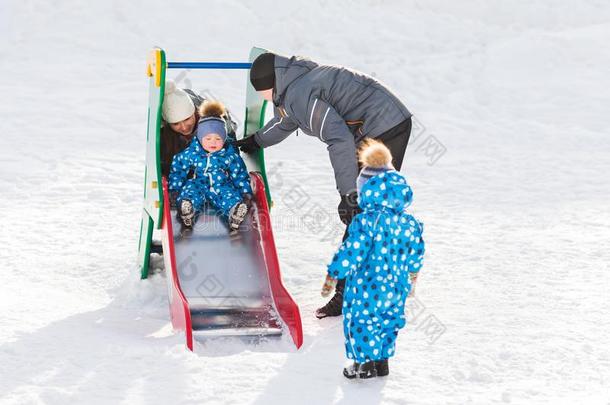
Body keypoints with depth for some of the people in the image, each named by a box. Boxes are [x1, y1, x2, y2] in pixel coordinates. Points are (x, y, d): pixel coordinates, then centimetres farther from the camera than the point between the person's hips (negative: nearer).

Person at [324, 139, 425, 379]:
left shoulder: (367, 221, -20)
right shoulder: (409, 223, 0)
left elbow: (352, 251, -20)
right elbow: (416, 252, 11)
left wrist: (333, 274, -9)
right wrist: (412, 276, 29)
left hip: (368, 287, -6)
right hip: (398, 286, 6)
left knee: (361, 321, 10)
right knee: (388, 321, 21)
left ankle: (365, 362, 15)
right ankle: (382, 359, 30)